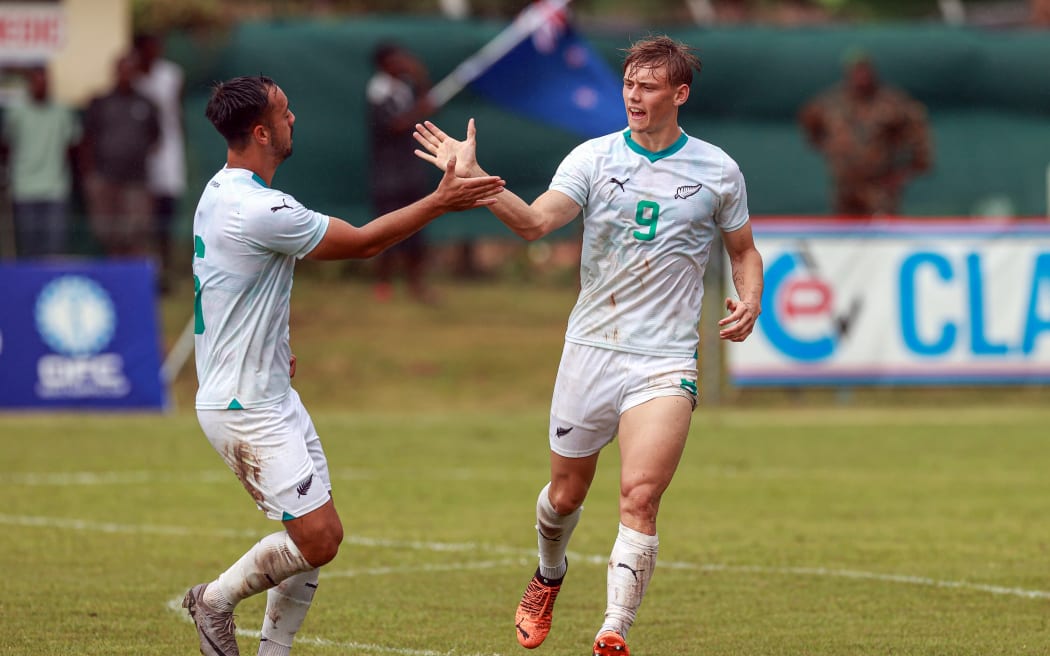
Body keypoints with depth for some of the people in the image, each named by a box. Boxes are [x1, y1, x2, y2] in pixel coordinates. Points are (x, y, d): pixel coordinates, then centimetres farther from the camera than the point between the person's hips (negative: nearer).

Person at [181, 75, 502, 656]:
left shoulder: (220, 193, 9)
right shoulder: (261, 211, -24)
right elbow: (363, 242, -14)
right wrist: (441, 201, -6)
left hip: (272, 395, 10)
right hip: (245, 407, -10)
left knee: (316, 538, 8)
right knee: (318, 538, -10)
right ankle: (216, 600, 8)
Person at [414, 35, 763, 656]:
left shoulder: (717, 170, 1)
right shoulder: (594, 157, -1)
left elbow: (744, 250, 16)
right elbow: (535, 221, -17)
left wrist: (749, 303, -5)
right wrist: (472, 176, -32)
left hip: (666, 360, -1)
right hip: (591, 347, 1)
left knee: (640, 498, -16)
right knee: (566, 492, 12)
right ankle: (549, 576, 44)